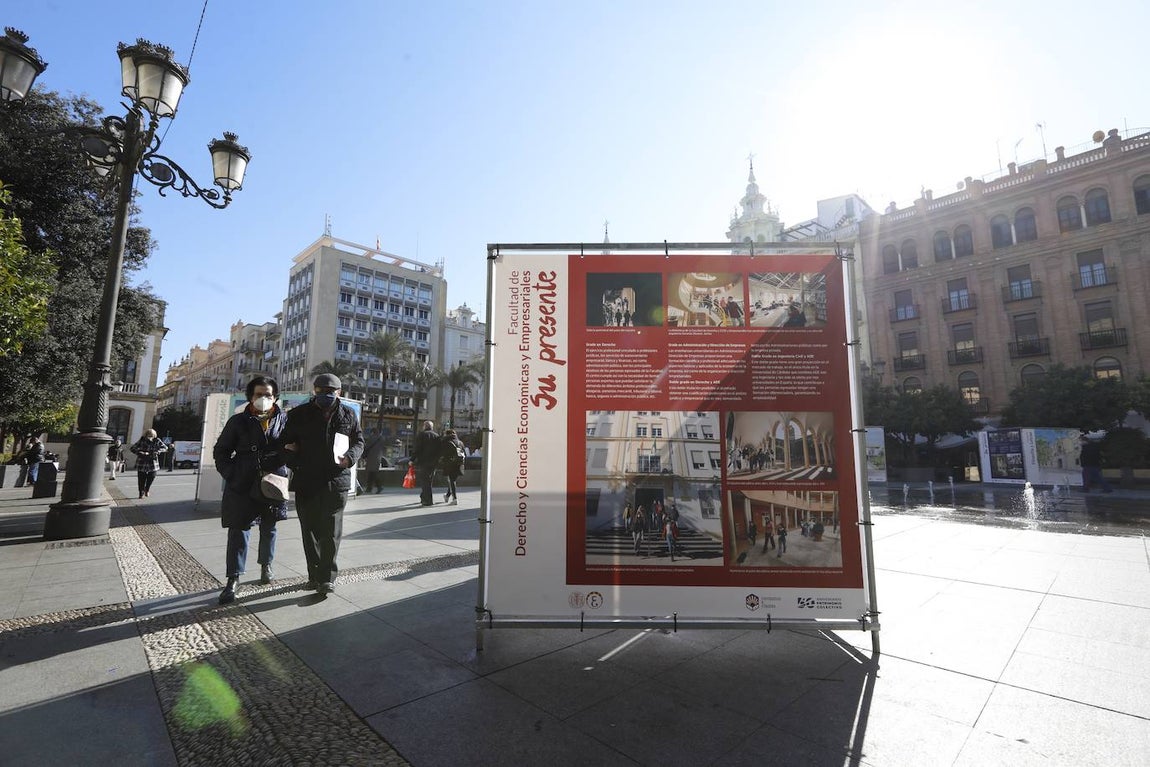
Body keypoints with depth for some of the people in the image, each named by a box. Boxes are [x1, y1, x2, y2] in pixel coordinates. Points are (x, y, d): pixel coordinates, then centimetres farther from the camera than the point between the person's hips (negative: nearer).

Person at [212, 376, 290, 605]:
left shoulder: (284, 420, 1)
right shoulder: (238, 421, 2)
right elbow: (221, 451, 7)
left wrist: (276, 473, -8)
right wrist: (232, 475, -4)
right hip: (242, 486, -1)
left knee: (269, 529, 16)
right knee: (238, 531, -1)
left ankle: (266, 564, 36)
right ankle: (233, 579, 9)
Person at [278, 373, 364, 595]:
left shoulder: (348, 415, 5)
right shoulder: (299, 414, 4)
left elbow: (359, 442, 13)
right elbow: (284, 442, 11)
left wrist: (350, 457, -8)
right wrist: (295, 465, -3)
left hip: (336, 482, -1)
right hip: (306, 483, 1)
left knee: (331, 531, -3)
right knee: (310, 531, 10)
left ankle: (327, 577, 4)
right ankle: (315, 574, 23)